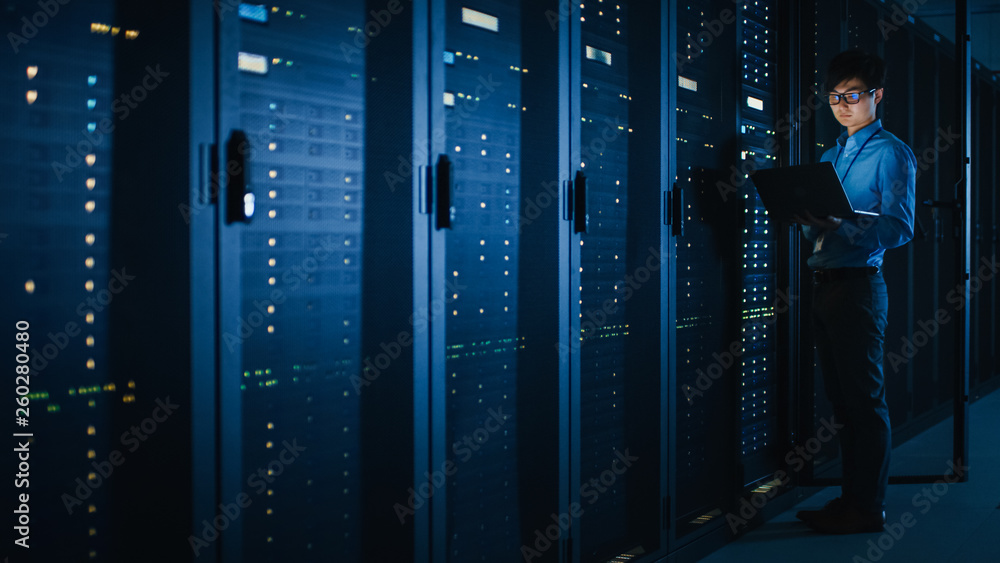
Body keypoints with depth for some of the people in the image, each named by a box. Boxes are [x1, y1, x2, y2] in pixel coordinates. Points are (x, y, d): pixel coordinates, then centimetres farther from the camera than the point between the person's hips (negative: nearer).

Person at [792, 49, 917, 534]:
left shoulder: (890, 153, -3)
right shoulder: (830, 157, 21)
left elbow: (898, 228, -14)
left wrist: (837, 225, -26)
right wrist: (805, 218, -2)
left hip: (858, 285, -8)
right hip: (823, 283, 8)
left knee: (865, 399, -4)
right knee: (841, 400, 12)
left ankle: (869, 508, 2)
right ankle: (851, 498, 20)